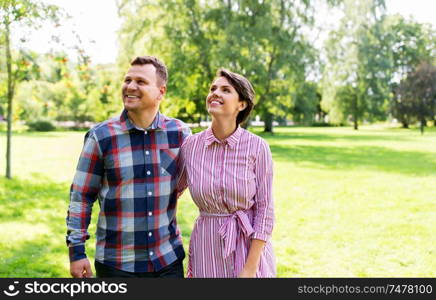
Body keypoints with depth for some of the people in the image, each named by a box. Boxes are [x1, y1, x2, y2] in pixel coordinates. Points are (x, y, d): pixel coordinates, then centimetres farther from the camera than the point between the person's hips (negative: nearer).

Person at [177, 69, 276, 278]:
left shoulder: (257, 147, -10)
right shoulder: (191, 146, -4)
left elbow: (265, 209, -9)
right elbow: (172, 191, 10)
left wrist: (250, 268, -12)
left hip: (250, 244, -2)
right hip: (208, 245, 2)